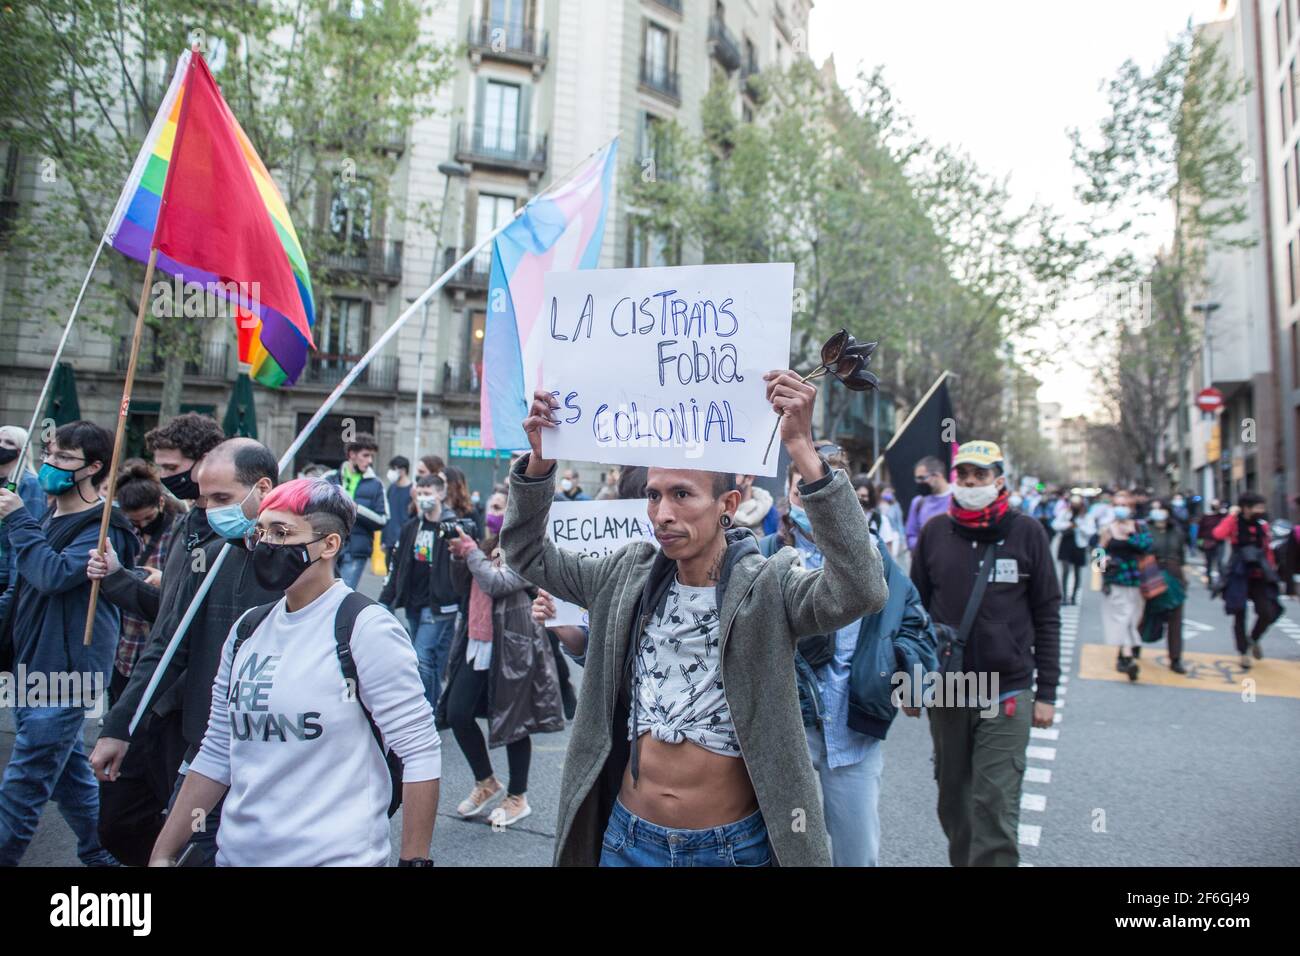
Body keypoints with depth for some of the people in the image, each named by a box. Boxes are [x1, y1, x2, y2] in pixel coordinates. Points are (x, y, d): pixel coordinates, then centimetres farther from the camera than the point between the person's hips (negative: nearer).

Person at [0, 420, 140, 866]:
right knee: (68, 770, 18)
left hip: (63, 672, -9)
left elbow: (54, 575, -27)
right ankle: (101, 855, 31)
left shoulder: (102, 527, -13)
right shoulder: (49, 518, 14)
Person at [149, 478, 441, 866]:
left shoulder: (365, 627, -15)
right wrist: (162, 854, 10)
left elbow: (420, 755, -16)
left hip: (336, 855, -6)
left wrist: (414, 860, -16)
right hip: (237, 852, 7)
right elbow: (216, 756, 11)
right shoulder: (248, 629, 4)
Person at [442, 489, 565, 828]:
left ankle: (517, 798, 25)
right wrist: (459, 558, 0)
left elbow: (497, 584, -24)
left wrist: (472, 551, -12)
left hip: (511, 646, -8)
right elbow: (466, 589, 16)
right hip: (478, 642, 8)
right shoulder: (490, 544, 11)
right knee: (457, 714, 6)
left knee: (513, 722, 5)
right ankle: (486, 782, 28)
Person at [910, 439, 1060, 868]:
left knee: (995, 804, -5)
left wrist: (1046, 691, 0)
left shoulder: (1026, 532, -1)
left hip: (1007, 692, -2)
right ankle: (962, 860, 34)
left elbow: (1047, 615, 2)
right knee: (953, 796, 14)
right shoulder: (935, 532, 4)